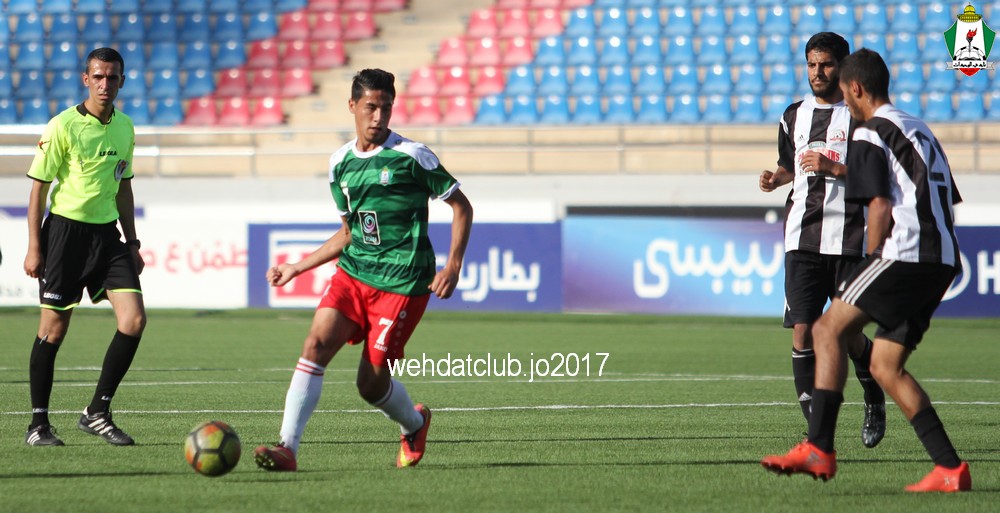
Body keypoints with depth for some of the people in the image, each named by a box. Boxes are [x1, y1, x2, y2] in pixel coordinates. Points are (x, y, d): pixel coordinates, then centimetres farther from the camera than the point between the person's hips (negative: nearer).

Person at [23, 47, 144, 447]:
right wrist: (34, 247, -11)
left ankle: (97, 413, 4)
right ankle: (38, 424, 11)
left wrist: (131, 242, 17)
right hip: (66, 230, -6)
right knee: (53, 329, 0)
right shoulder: (63, 126, -9)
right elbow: (38, 187, -7)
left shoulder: (124, 127, 10)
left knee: (134, 321, -7)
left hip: (107, 233, 6)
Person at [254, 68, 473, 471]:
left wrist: (453, 266, -10)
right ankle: (287, 448, -21)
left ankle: (414, 423, 30)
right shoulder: (340, 163, 11)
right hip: (353, 272, 5)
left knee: (371, 382, -4)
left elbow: (461, 207, 0)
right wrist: (297, 268, 21)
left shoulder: (411, 156, -7)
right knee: (316, 343, -19)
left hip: (401, 283, -5)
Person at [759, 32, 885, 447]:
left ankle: (874, 400, 29)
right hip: (802, 238, 3)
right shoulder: (794, 116, 14)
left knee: (848, 333, 1)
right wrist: (776, 178, 8)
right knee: (802, 331, -7)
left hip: (848, 239, -3)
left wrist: (834, 168, -16)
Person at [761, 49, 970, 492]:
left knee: (829, 329, -8)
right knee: (884, 366, 10)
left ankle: (819, 448, -21)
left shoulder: (869, 134, -3)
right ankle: (950, 469, 3)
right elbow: (948, 202, 26)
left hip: (903, 254, -9)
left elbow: (881, 207, -12)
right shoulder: (919, 131, 25)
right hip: (942, 263, 9)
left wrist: (870, 264, -1)